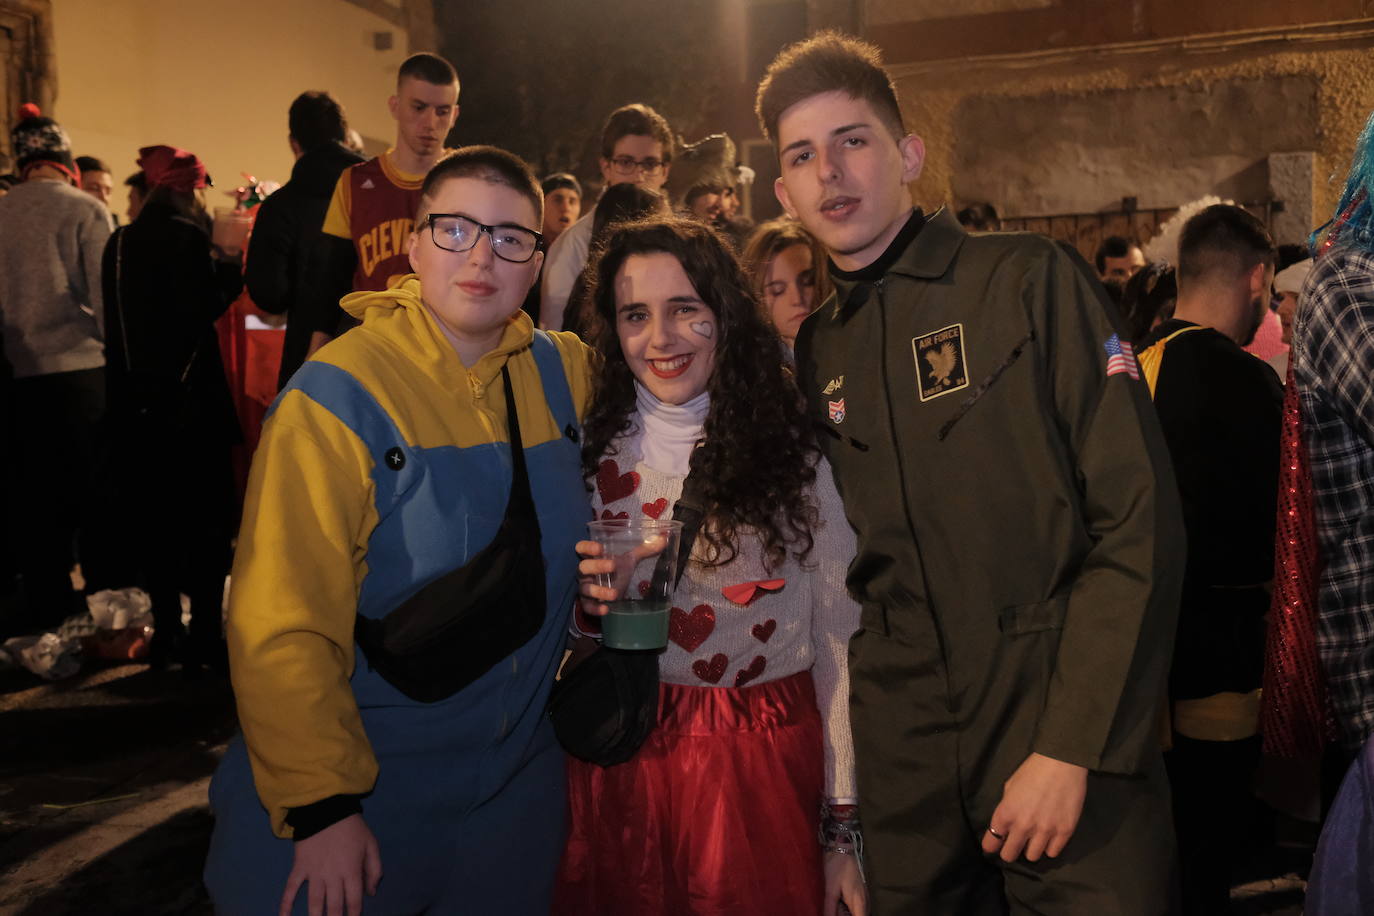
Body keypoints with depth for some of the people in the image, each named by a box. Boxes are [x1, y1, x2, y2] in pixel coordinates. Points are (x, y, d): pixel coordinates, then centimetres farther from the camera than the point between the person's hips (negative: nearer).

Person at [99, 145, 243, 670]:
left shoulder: (119, 243, 11)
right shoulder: (187, 237, -10)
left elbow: (116, 320, 15)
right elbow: (203, 307, -16)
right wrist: (229, 265, -3)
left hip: (135, 399, 7)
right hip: (190, 396, -6)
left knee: (153, 515, 12)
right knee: (204, 515, 1)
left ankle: (166, 632, 18)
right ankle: (204, 636, 1)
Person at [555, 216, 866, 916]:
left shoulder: (798, 452, -7)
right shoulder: (589, 451, 0)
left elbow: (839, 639, -5)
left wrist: (847, 826, -6)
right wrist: (587, 606, -14)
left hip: (767, 767, -2)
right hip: (621, 760, 2)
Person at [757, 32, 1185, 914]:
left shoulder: (1032, 280, -8)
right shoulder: (817, 349, 6)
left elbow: (1139, 520, -12)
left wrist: (1071, 749, -16)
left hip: (1073, 748, -4)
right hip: (907, 759, 4)